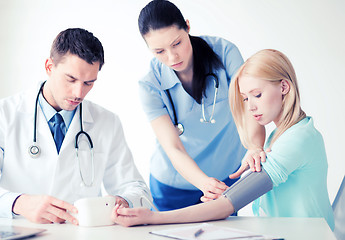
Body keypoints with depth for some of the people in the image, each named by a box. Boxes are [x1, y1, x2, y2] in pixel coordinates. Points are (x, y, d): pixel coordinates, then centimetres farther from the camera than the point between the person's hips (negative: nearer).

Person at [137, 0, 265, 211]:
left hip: (228, 175, 1)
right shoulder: (151, 85, -19)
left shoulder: (224, 52, -18)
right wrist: (203, 181, -43)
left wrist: (255, 147, -43)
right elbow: (173, 148, -24)